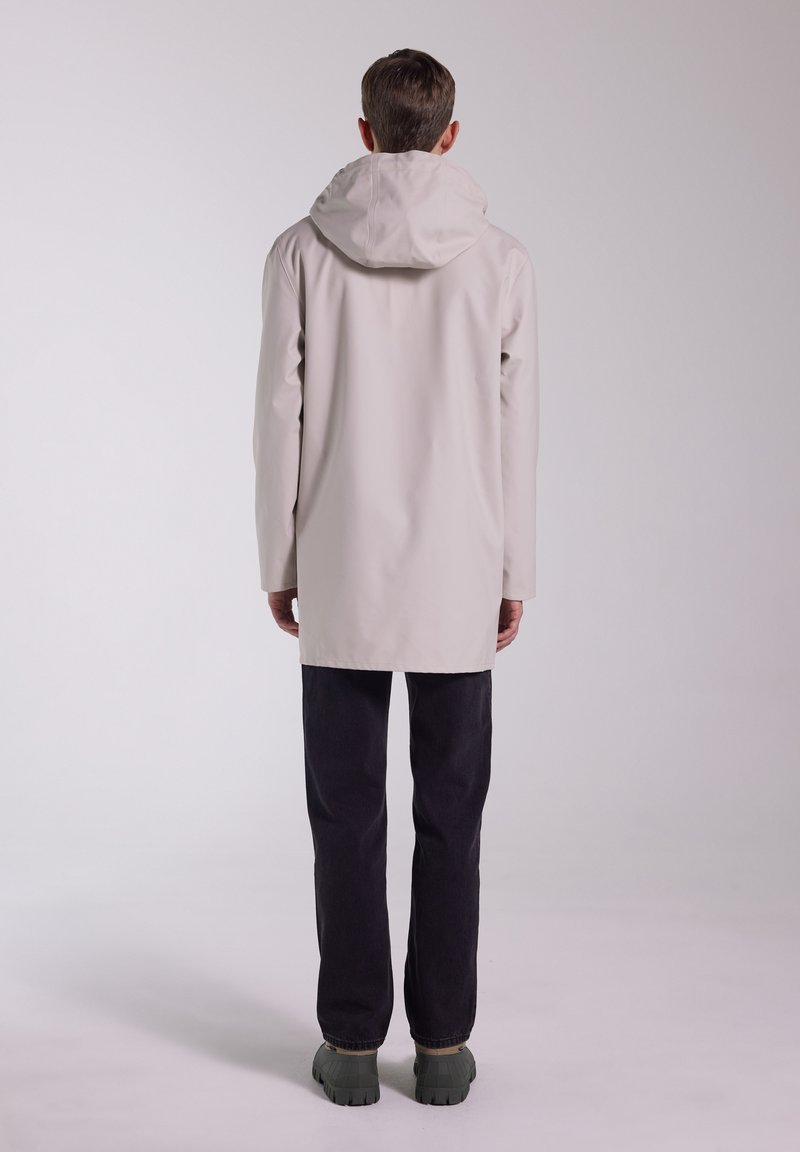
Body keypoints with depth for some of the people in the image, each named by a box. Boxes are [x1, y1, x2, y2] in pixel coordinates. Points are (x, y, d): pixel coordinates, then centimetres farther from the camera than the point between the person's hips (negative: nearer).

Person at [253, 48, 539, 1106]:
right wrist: (515, 575, 7)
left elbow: (281, 417, -3)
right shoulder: (500, 259, -3)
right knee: (449, 817, 9)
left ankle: (352, 1042, 14)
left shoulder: (303, 251, -3)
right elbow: (515, 431, -2)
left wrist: (279, 562, 6)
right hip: (458, 581, 0)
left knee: (348, 816, 8)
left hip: (342, 578, 0)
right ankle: (443, 1045, 15)